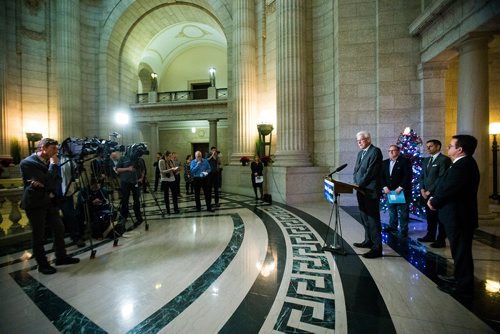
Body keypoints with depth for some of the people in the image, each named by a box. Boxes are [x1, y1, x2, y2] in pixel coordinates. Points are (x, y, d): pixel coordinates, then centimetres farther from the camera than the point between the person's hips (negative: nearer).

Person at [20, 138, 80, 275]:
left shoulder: (49, 162, 9)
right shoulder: (27, 163, -14)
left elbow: (56, 180, 3)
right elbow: (47, 181, -23)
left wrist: (43, 185, -15)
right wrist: (53, 165, -16)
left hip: (49, 201, 7)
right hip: (35, 203, -7)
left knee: (59, 229, 9)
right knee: (38, 235, 3)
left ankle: (61, 257, 23)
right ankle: (42, 264, 17)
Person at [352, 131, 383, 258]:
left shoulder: (375, 151, -9)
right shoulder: (360, 153, 17)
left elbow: (370, 172, -17)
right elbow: (356, 170, 16)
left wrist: (359, 184, -13)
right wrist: (357, 184, 1)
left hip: (370, 191, -9)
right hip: (361, 190, 9)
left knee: (373, 219, -5)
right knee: (365, 218, 17)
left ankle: (377, 248, 2)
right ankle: (368, 241, 31)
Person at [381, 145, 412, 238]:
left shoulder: (405, 161, -5)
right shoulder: (384, 163, 10)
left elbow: (408, 176, -12)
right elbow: (382, 176, 7)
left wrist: (400, 187, -18)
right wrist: (385, 187, -6)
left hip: (402, 191, -4)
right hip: (389, 191, 5)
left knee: (403, 212, 3)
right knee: (391, 211, 13)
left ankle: (403, 230, 14)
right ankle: (393, 226, 27)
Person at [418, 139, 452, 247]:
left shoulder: (444, 159, -7)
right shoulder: (426, 160, 16)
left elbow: (442, 177, -15)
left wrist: (430, 191, -15)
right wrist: (422, 189, 2)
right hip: (427, 193, 7)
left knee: (440, 217, 3)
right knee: (430, 216, 14)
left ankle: (441, 240, 13)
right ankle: (430, 236, 25)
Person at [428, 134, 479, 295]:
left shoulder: (462, 166, -24)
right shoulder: (464, 163, 10)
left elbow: (448, 190, -24)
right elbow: (446, 186, 10)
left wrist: (434, 202, -8)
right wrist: (435, 199, 1)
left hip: (458, 217, -10)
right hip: (459, 215, 10)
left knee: (461, 250, 5)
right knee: (460, 249, 21)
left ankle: (463, 285, 20)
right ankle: (460, 277, 37)